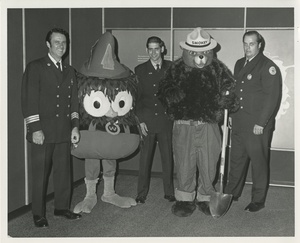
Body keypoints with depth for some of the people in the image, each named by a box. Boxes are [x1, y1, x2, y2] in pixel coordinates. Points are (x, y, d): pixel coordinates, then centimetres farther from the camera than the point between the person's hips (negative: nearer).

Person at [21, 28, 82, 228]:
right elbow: (29, 99, -8)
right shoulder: (35, 67, -3)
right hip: (43, 131, -5)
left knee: (64, 171, 10)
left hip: (64, 132, 5)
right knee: (40, 173, 2)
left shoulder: (69, 71, 15)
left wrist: (75, 126, 7)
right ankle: (39, 214, 14)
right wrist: (35, 128, -14)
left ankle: (62, 207, 25)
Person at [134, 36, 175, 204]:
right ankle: (142, 193, 13)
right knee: (145, 158, 3)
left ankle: (169, 192, 19)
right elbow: (136, 97, 5)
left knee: (168, 157, 6)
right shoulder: (140, 70, 8)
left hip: (166, 119, 0)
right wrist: (140, 120, -3)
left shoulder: (171, 68, 6)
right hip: (147, 121, 0)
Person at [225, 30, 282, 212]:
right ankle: (232, 194, 29)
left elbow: (272, 97, -14)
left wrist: (261, 123, -16)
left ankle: (258, 200, 16)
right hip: (238, 122, 7)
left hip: (257, 125, -7)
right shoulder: (239, 64, 13)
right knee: (237, 159, 15)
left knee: (259, 162, 3)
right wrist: (231, 114, 14)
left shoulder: (268, 67, -10)